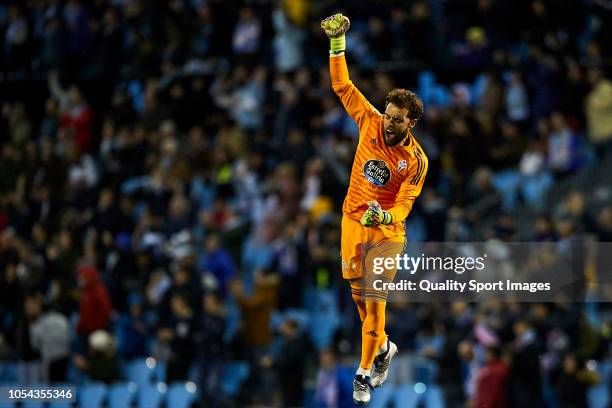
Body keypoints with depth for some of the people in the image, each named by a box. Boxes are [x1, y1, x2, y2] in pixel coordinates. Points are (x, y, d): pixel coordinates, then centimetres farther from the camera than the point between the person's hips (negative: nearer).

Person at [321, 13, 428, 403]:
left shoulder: (416, 161, -14)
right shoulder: (371, 122, -6)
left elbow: (404, 204, -18)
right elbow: (343, 85, -4)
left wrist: (385, 216, -39)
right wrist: (337, 42, -12)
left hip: (387, 228, -4)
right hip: (354, 219, 4)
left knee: (374, 298, -8)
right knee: (358, 290, 9)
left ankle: (365, 371, -1)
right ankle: (383, 347, 32)